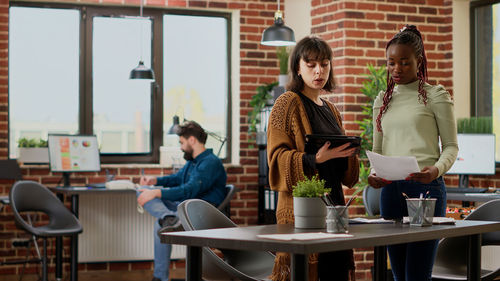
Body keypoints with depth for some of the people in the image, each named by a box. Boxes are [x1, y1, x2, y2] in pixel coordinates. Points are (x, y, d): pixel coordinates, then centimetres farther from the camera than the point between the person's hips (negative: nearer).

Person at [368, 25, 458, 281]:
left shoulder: (436, 96, 2)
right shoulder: (382, 101, 16)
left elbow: (451, 146, 1)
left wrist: (437, 169, -19)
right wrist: (374, 174, -3)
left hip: (425, 187, -5)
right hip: (390, 190, 5)